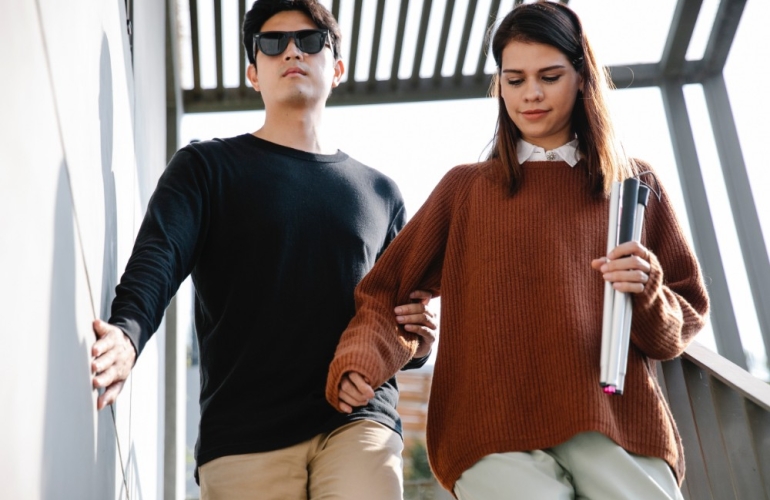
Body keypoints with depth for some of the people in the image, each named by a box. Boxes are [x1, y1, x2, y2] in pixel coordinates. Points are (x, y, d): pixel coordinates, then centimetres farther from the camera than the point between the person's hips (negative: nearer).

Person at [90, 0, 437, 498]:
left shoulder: (380, 192, 17)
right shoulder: (206, 166, 8)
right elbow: (158, 260, -9)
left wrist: (416, 339, 0)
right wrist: (126, 336, -30)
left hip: (360, 418, 2)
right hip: (242, 434, -1)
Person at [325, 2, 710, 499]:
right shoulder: (465, 189, 13)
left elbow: (687, 318, 16)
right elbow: (387, 295, 10)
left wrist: (647, 296, -6)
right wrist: (359, 364, -9)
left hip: (616, 421, 2)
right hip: (494, 425, -1)